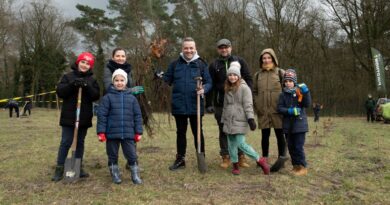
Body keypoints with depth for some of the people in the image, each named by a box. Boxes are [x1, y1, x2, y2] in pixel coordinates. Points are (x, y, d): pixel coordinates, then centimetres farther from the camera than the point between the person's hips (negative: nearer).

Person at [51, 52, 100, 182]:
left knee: (80, 142, 11)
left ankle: (79, 168, 20)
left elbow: (96, 96, -3)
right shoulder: (68, 77, 2)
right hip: (69, 116, -2)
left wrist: (87, 87, -19)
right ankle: (59, 169, 7)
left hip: (84, 117, 3)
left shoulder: (92, 80, 9)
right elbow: (60, 92, -7)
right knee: (66, 142, -1)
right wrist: (73, 85, -21)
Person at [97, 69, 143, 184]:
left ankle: (135, 175, 20)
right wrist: (101, 132, -9)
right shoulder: (108, 97, -2)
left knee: (132, 155, 5)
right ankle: (115, 175, 28)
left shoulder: (131, 98, 5)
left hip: (128, 133, 1)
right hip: (112, 133, -1)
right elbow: (101, 115, -4)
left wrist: (138, 132, 4)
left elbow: (137, 116, 7)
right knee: (112, 155, 11)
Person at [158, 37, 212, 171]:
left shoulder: (201, 64, 1)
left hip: (196, 106, -2)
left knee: (198, 132, 8)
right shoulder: (175, 64, 5)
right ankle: (180, 160, 23)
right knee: (180, 133, 12)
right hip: (179, 106, 2)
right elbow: (168, 80, 8)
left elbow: (209, 82, 2)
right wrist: (160, 76, -12)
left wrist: (204, 89, -19)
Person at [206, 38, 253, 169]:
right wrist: (209, 104, 0)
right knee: (223, 131, 7)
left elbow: (248, 79, 4)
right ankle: (225, 157, 16)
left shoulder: (240, 62, 6)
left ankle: (241, 156, 16)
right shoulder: (214, 65, 7)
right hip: (220, 104, 1)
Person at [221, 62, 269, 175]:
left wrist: (251, 119, -18)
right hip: (229, 121, 7)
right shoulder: (227, 89, 14)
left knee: (241, 144, -11)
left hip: (240, 121, -7)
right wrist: (223, 119, 20)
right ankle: (235, 165, 21)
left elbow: (248, 105, -12)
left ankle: (259, 160, 5)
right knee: (231, 144, 8)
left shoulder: (244, 87, -7)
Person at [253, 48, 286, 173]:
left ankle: (281, 158, 11)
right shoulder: (258, 75, 12)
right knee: (265, 135, 9)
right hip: (263, 111, 3)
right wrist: (257, 105, 4)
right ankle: (264, 158, 19)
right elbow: (254, 91, 17)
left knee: (280, 134, 3)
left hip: (277, 110, -2)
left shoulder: (280, 73, 3)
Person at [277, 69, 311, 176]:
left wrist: (305, 92, -23)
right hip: (288, 125, 4)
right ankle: (295, 166, 24)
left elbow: (307, 104, -11)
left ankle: (303, 167, 6)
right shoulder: (283, 94, 5)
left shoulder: (300, 92, -2)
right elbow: (279, 108, -2)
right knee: (291, 147, 10)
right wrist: (290, 111, -19)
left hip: (299, 124, -4)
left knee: (299, 147, -6)